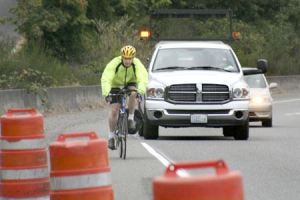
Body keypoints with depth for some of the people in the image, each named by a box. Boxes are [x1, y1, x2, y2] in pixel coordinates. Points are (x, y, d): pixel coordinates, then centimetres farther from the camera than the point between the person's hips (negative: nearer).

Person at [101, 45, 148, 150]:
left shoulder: (137, 64, -26)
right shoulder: (114, 64, -30)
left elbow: (143, 78, -38)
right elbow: (105, 79, -38)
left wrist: (141, 91, -57)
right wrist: (106, 93, -54)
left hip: (130, 83, 1)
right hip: (116, 85, -1)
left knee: (133, 94, -34)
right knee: (114, 110, -11)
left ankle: (131, 118, -14)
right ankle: (111, 136, 2)